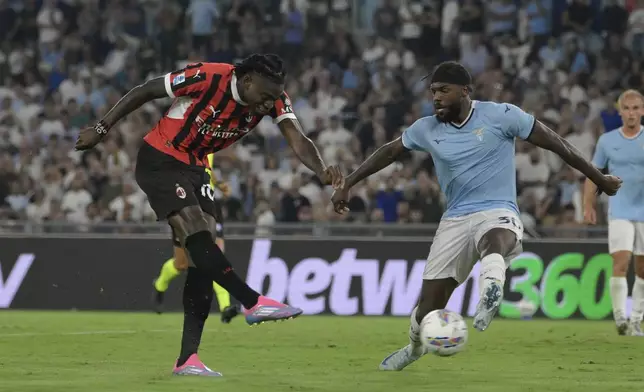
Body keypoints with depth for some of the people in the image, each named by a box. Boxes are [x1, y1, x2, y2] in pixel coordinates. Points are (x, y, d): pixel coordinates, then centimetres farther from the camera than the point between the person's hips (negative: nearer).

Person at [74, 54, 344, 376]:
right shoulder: (208, 78, -26)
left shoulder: (273, 98, -11)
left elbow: (298, 141, -21)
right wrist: (101, 129, -10)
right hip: (159, 160, -6)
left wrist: (322, 172, -42)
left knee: (203, 255, -5)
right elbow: (144, 92, -15)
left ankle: (187, 359, -5)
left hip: (195, 168, 6)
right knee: (196, 233, -26)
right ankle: (253, 303, -21)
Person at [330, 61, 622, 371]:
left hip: (498, 213, -3)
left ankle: (491, 288, -69)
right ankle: (414, 348, 32)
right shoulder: (426, 130, 5)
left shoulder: (501, 116, -7)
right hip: (455, 220, 3)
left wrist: (599, 179, 5)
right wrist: (347, 185, 22)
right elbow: (389, 152, 21)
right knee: (428, 309, 2)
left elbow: (554, 143, 0)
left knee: (495, 242, -43)